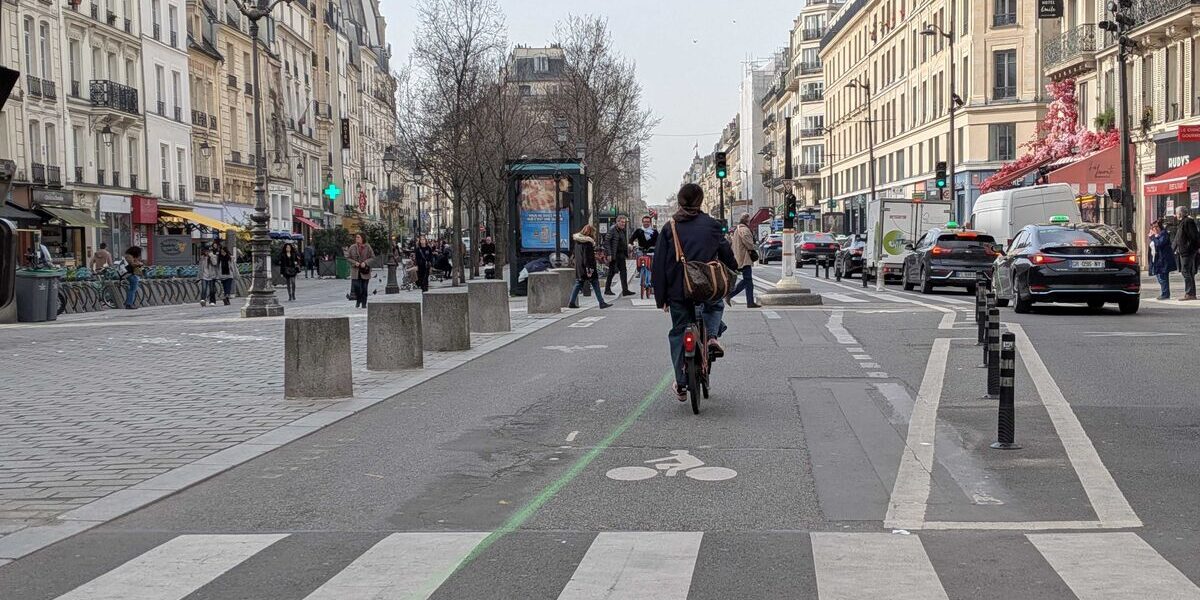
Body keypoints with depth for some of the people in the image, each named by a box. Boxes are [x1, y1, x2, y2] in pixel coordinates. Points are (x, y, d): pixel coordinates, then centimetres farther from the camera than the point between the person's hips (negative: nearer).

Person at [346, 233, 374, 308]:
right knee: (356, 286, -8)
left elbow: (373, 257, 2)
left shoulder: (367, 247, 0)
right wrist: (354, 262, -11)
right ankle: (358, 300, 16)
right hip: (355, 270, 1)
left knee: (364, 288, 2)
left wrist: (365, 263, -12)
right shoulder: (352, 247, 2)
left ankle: (364, 303, 13)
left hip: (365, 271, -1)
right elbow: (348, 257, 6)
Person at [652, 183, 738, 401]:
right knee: (715, 306, 32)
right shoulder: (711, 225, 2)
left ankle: (681, 383, 12)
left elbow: (659, 266, 1)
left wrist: (661, 297, 6)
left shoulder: (670, 228, 2)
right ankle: (712, 336, 2)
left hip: (678, 290, 0)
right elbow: (727, 254, 6)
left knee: (678, 333, 12)